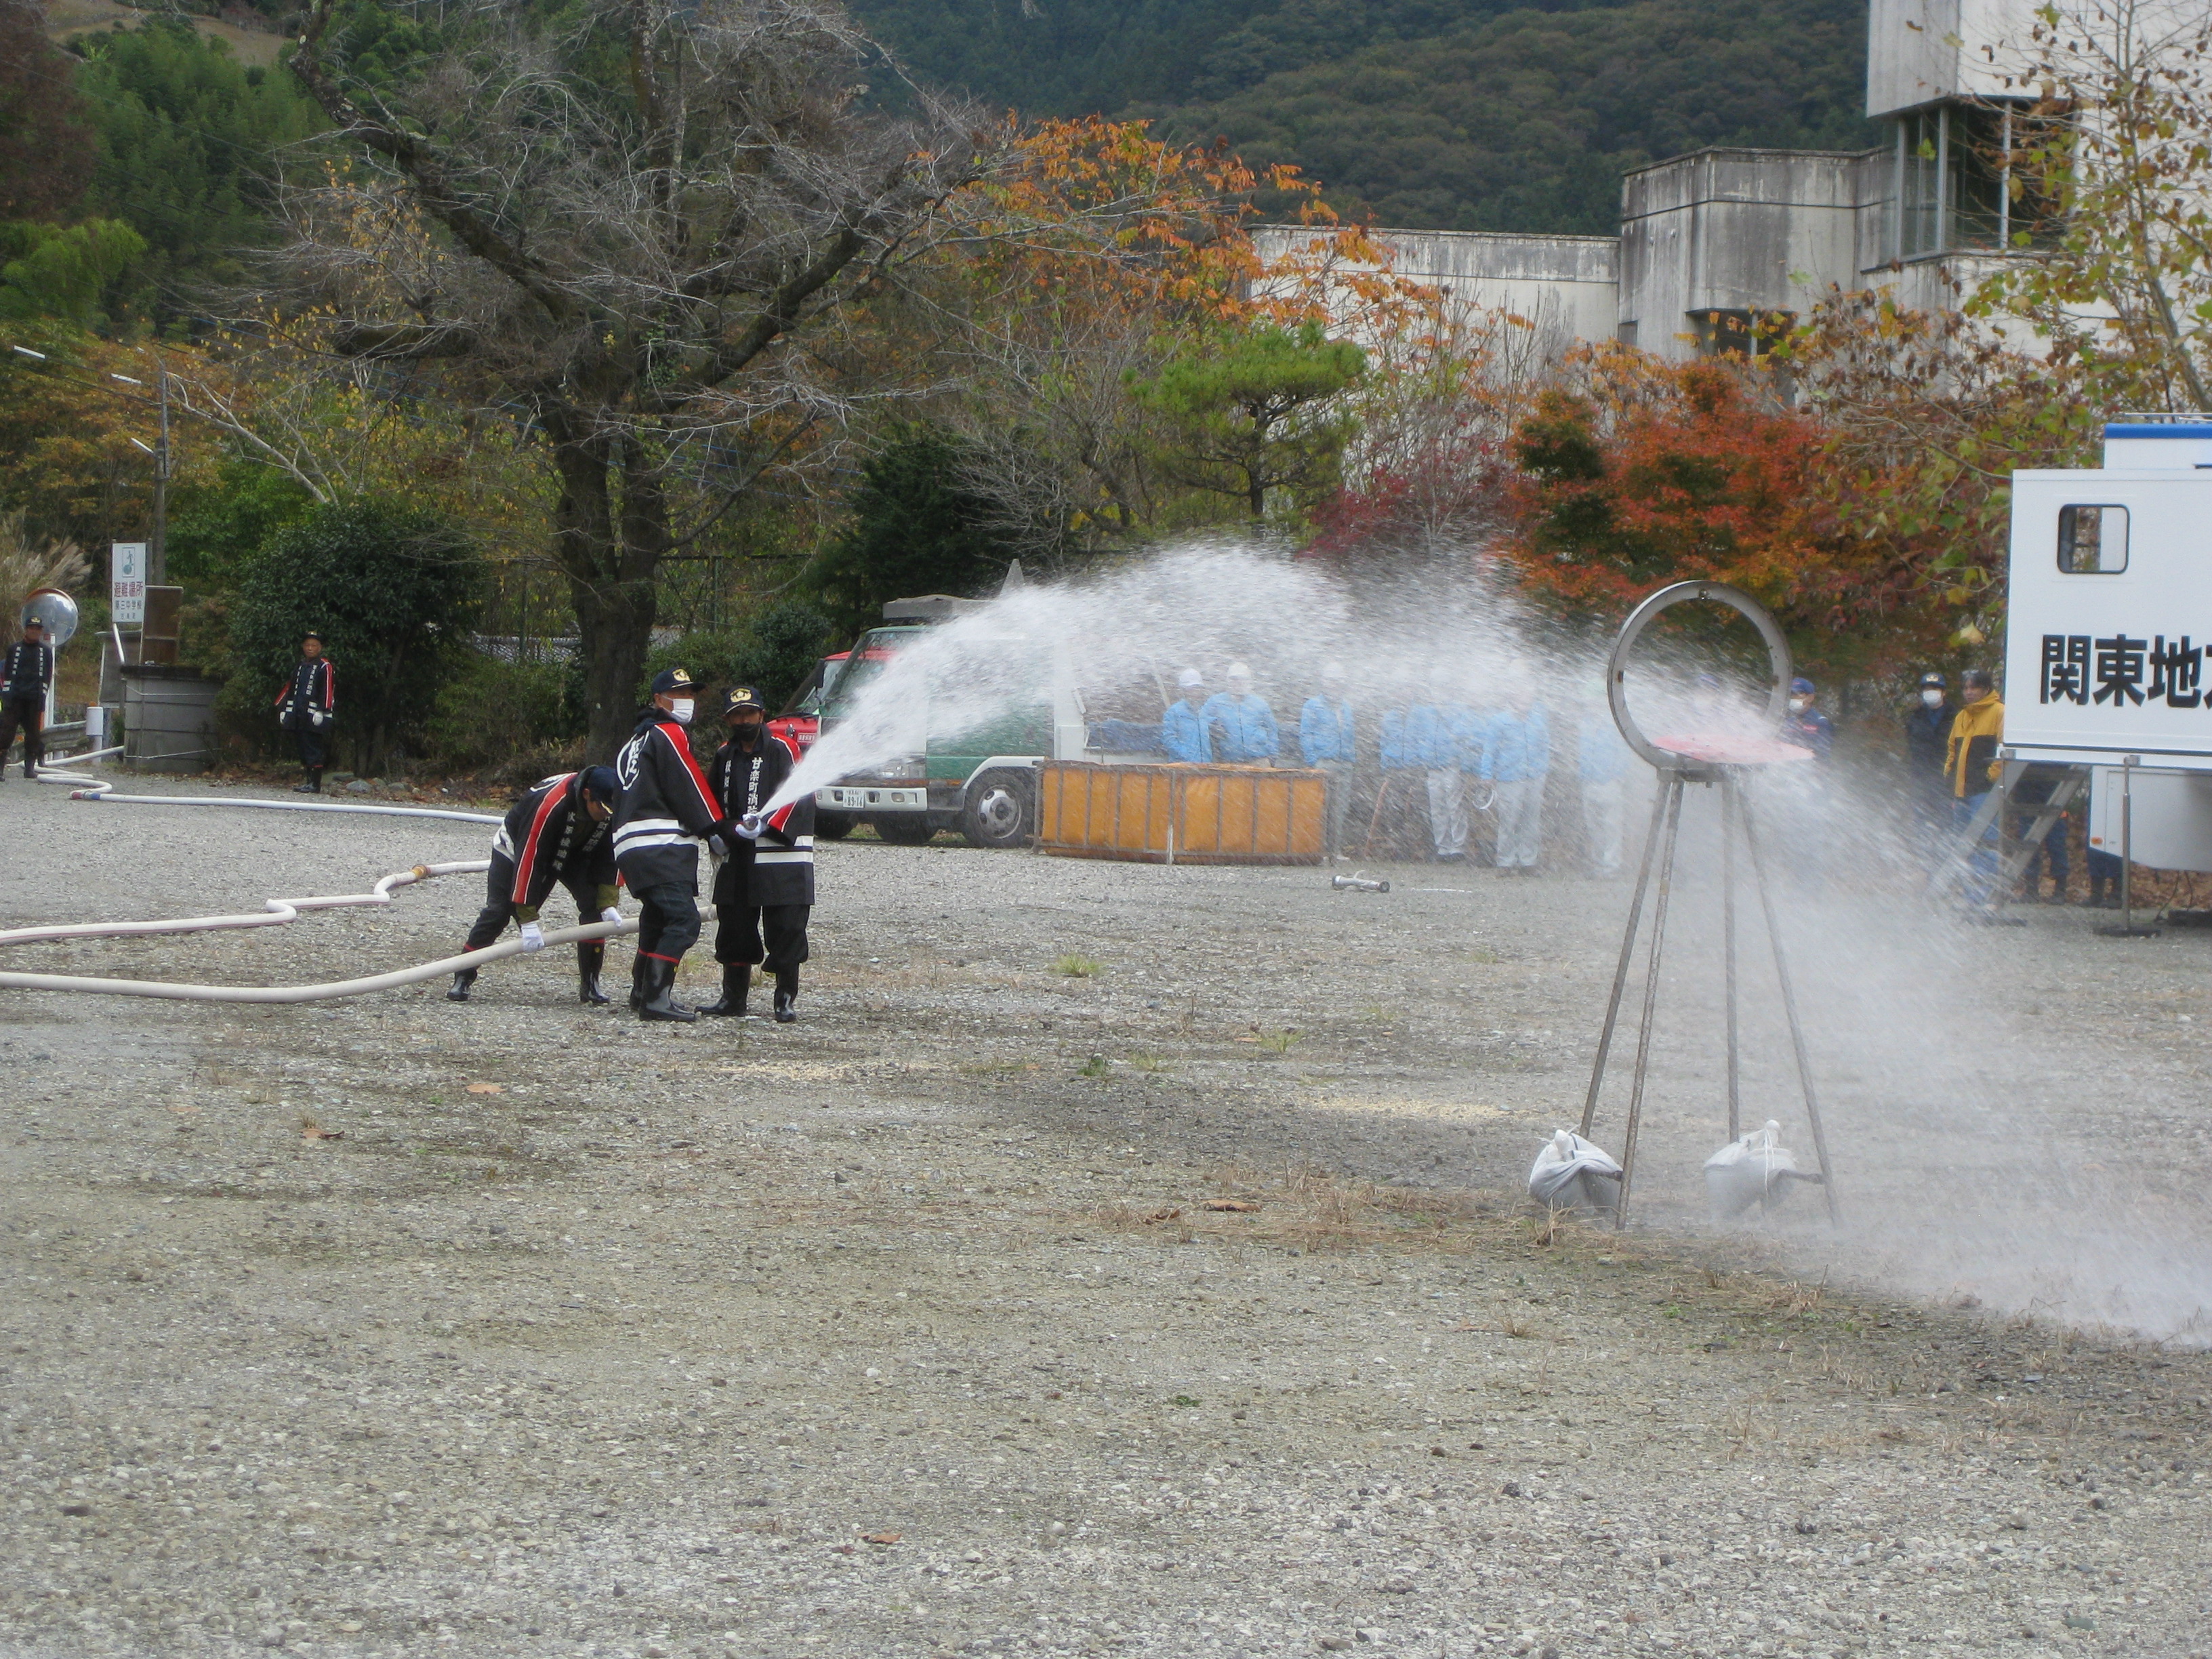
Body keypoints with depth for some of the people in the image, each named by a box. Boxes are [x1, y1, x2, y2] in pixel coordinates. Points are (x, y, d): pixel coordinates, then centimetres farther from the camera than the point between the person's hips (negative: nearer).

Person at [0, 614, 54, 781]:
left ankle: (30, 767, 5)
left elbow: (47, 676, 11)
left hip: (34, 699, 0)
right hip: (15, 697, 0)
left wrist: (42, 696, 2)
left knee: (34, 733, 0)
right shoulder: (14, 649, 11)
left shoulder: (46, 651, 11)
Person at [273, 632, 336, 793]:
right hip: (298, 716, 7)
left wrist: (323, 710, -19)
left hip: (312, 717, -7)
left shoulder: (325, 667, -3)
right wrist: (281, 707, 20)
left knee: (313, 749, -8)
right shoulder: (298, 666, 20)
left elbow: (328, 690, -10)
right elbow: (289, 687, 24)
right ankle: (309, 781, 12)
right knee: (303, 749, 7)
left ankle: (315, 784, -8)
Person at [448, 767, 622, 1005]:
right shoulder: (550, 805, -42)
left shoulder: (612, 811, -25)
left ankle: (590, 984, -5)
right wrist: (529, 921, -39)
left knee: (593, 905, -13)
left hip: (574, 850, 5)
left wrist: (608, 903, -22)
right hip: (517, 845, -5)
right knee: (498, 911, -11)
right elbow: (528, 860, -40)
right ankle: (462, 978, 2)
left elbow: (607, 857, -11)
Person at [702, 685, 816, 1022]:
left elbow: (800, 794, -12)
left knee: (785, 931, -4)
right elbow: (713, 800, 26)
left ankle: (786, 1001, 2)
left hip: (780, 859, -6)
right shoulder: (724, 756, 16)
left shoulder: (783, 750, -4)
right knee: (734, 930, 9)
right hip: (736, 862, 6)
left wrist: (766, 825, -22)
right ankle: (733, 998, 17)